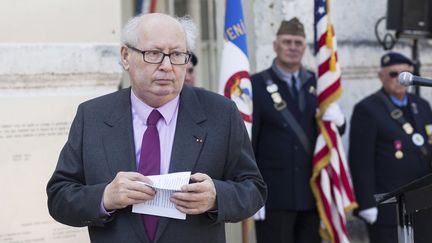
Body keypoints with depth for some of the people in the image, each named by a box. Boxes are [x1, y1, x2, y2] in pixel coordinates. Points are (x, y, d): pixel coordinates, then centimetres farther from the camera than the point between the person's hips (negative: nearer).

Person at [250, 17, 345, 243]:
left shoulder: (317, 84, 9)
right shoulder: (257, 85, -4)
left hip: (312, 191, 5)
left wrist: (337, 120, -9)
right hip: (274, 194, -4)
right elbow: (247, 139, -6)